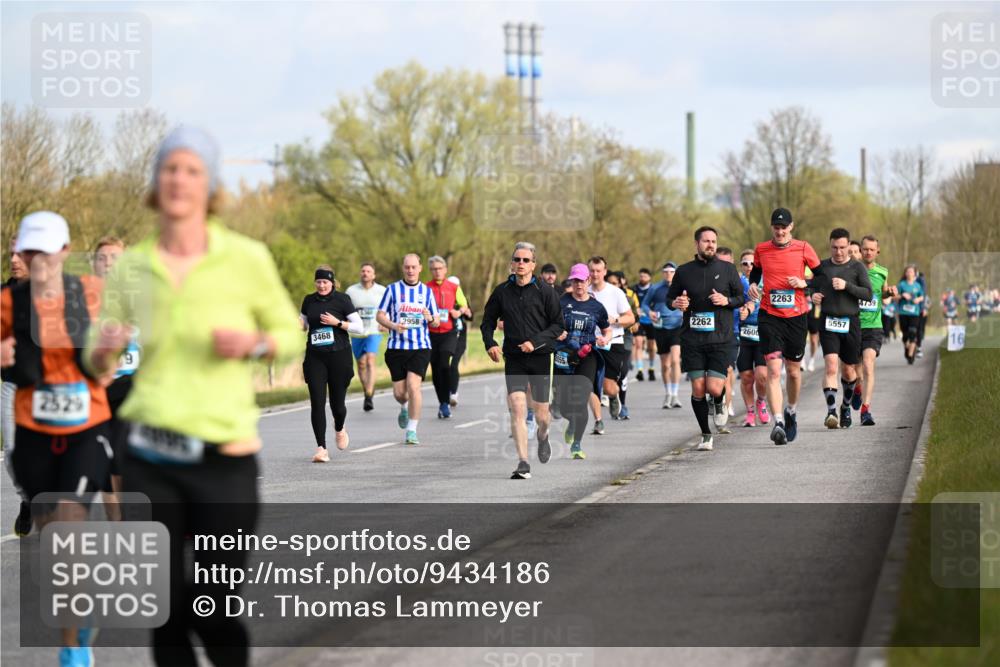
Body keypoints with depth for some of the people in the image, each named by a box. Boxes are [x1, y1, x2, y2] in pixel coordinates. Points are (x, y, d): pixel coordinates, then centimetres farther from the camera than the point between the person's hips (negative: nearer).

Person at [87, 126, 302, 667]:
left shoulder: (247, 258, -3)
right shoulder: (131, 267, 4)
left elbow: (290, 333, 8)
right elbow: (96, 363, 11)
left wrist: (253, 343, -13)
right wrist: (103, 350, -13)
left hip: (224, 460, -2)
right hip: (150, 460, 2)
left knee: (216, 613, 1)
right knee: (165, 612, 2)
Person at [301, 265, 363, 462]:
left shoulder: (342, 299, -4)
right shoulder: (309, 300, 8)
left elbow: (359, 327, -4)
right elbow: (303, 325, 21)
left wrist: (337, 322, -16)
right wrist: (298, 324, -2)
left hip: (339, 356, -2)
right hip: (315, 357, 3)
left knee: (337, 403, 5)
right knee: (317, 403, -9)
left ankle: (339, 429, 40)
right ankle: (321, 448, -8)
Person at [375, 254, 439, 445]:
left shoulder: (427, 291, 9)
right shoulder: (392, 289, 5)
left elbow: (436, 322, 12)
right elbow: (380, 315, 4)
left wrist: (431, 318, -12)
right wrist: (393, 326, -15)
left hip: (420, 347, 0)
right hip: (396, 348, 0)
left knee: (413, 386, -17)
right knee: (399, 392, 4)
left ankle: (412, 431, -10)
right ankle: (405, 408, 41)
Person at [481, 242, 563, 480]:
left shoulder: (545, 292, -4)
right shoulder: (502, 291, 3)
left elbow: (558, 325, -3)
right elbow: (488, 321, 14)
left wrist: (536, 342, -17)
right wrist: (490, 343, -4)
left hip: (540, 357, -1)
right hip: (514, 359, 1)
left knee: (541, 413, 8)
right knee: (517, 408, -14)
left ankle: (543, 437, 45)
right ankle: (523, 464, -15)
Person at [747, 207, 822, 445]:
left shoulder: (803, 249, 0)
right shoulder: (761, 250, 4)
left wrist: (804, 283, -10)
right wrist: (752, 285, 3)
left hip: (796, 317, 0)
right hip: (769, 316, 0)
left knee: (793, 370, 12)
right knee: (774, 370, -15)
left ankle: (791, 411, 39)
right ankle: (778, 422, -22)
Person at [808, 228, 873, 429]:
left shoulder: (857, 267, 2)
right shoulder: (822, 267, 8)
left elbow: (868, 294, -4)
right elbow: (813, 286, 22)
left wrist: (846, 286, -17)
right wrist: (813, 295, -1)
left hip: (850, 322, 0)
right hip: (828, 322, 0)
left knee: (848, 371, 10)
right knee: (831, 367, -18)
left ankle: (846, 407, 35)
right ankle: (831, 411, -24)